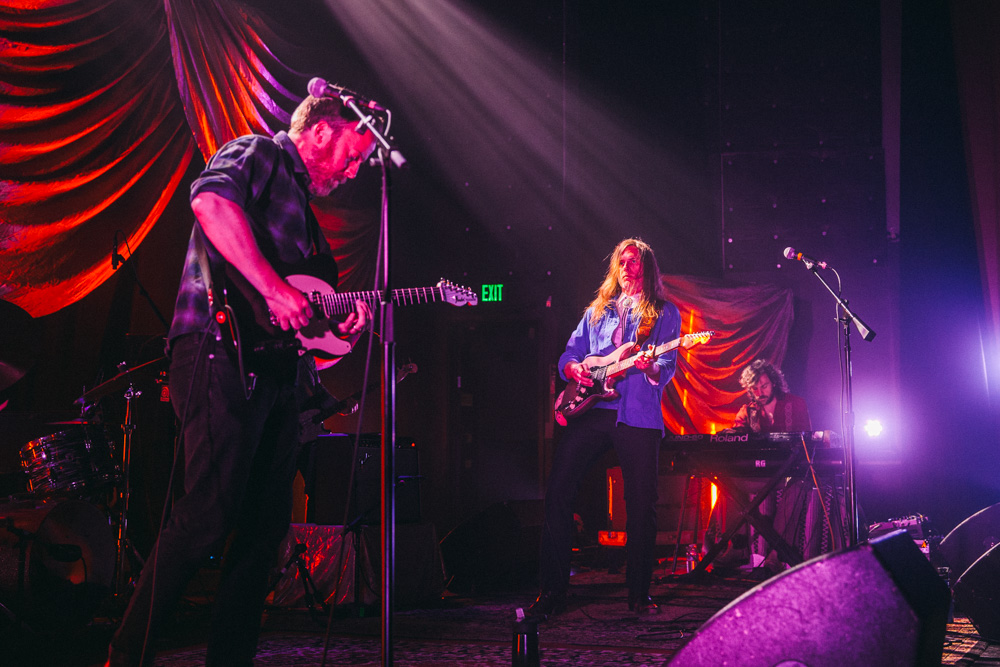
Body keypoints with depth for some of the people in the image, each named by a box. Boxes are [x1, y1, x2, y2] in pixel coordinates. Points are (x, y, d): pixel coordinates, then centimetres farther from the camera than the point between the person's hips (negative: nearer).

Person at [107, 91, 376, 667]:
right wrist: (272, 288, -24)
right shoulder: (257, 154, 3)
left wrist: (344, 326, 9)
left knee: (266, 528, 7)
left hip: (275, 371, 10)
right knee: (208, 519, -15)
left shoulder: (304, 206, 30)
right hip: (224, 353, -10)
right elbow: (211, 202, -21)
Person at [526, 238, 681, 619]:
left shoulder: (664, 313, 11)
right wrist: (575, 368, -5)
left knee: (642, 505, -2)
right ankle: (552, 590, 1)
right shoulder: (597, 310, 21)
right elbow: (568, 355, 19)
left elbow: (667, 367, -1)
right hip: (589, 409, 3)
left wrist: (651, 367, -24)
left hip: (638, 416, -2)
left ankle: (639, 593, 12)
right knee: (558, 493, -6)